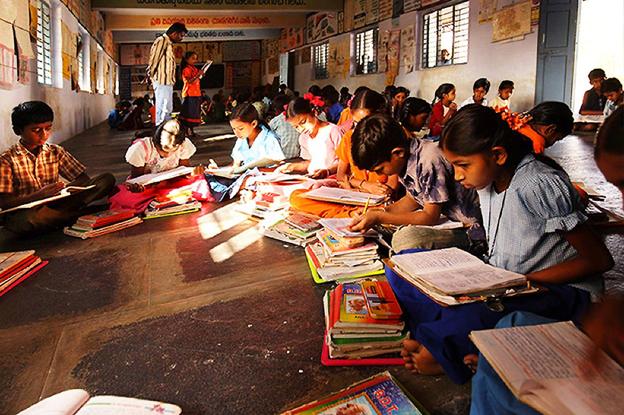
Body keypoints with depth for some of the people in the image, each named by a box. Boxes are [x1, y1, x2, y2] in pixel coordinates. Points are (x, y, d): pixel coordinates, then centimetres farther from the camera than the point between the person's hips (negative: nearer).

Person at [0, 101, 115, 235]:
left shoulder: (56, 152, 8)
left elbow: (84, 179, 4)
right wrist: (39, 195, -26)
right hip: (22, 213, -3)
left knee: (108, 179, -12)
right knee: (25, 221, -44)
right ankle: (81, 214, -21)